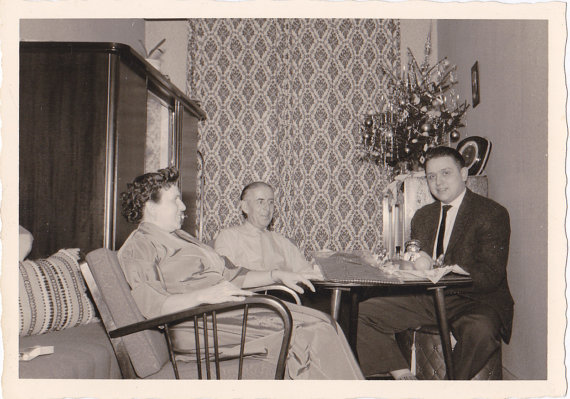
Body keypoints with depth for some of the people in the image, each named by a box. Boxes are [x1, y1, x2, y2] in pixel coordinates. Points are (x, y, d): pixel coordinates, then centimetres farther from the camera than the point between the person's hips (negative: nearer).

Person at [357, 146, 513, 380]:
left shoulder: (492, 214, -4)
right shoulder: (422, 216, 16)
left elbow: (491, 275, -15)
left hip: (476, 301, -5)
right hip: (426, 298, 5)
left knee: (481, 329, -39)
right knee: (362, 313, -9)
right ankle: (402, 376, -8)